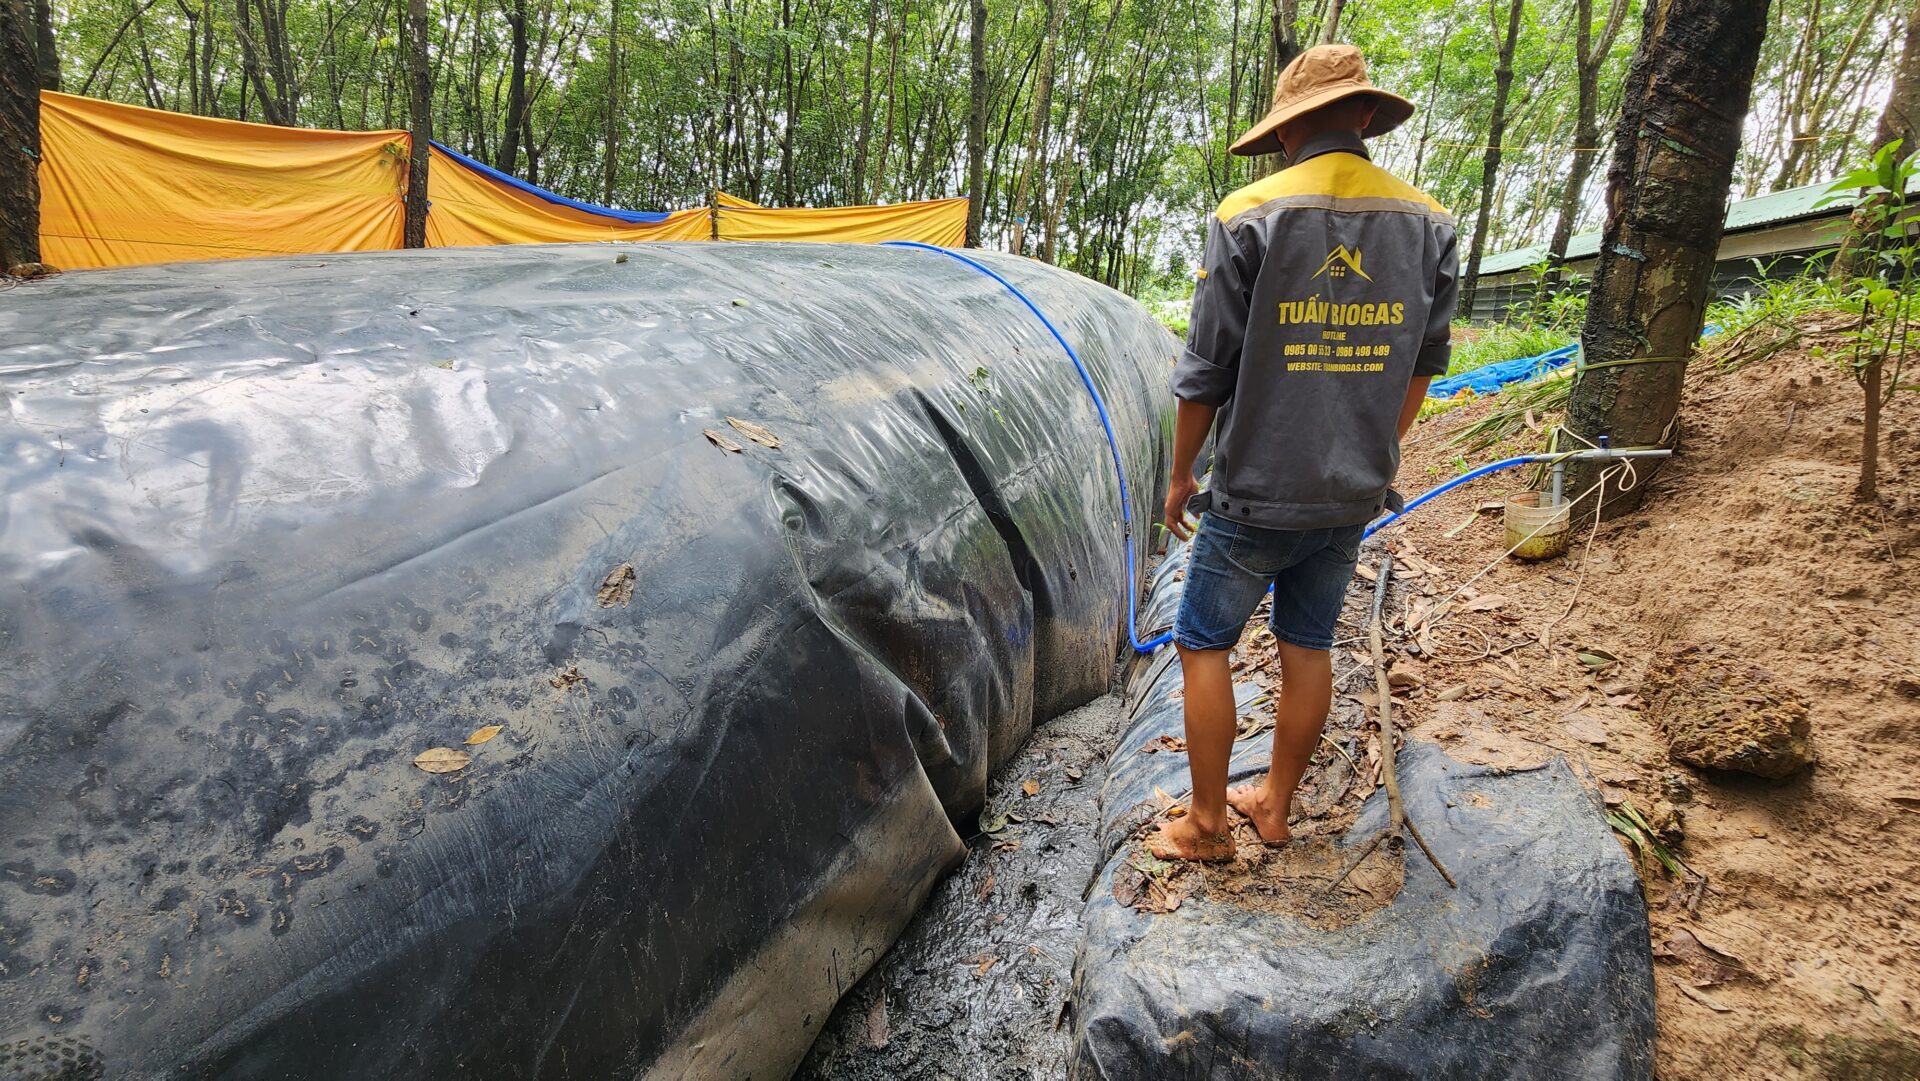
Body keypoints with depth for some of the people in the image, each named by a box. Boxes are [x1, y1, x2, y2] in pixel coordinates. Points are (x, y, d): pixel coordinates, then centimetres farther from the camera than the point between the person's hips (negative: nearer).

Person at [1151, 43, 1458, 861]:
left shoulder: (1249, 218, -12)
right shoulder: (1429, 224, 2)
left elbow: (1205, 373, -10)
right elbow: (1422, 366, 10)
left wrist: (1180, 476, 3)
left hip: (1253, 495, -5)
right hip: (1352, 499, 5)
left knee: (1205, 645, 9)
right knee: (1309, 648, 16)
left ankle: (1206, 824, 16)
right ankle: (1275, 805, 31)